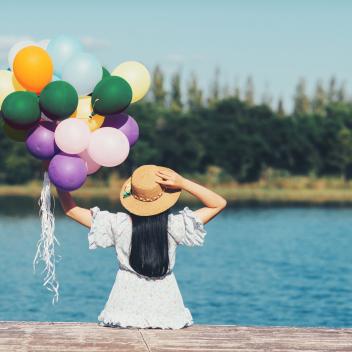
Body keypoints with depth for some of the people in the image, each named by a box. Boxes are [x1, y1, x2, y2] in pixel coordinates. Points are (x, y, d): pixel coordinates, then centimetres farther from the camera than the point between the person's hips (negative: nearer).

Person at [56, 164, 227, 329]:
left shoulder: (118, 225, -8)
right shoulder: (174, 226, -10)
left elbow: (71, 210, 0)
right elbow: (219, 204, -2)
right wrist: (182, 183, -11)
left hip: (126, 311, 0)